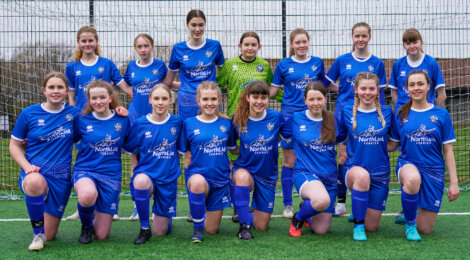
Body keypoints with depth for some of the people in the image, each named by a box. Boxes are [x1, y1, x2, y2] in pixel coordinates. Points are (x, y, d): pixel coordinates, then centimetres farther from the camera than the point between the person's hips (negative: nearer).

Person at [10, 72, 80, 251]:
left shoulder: (74, 113, 1)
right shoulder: (29, 113, -2)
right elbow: (14, 145, 4)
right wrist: (27, 166, -14)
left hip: (61, 179, 2)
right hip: (34, 174, -2)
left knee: (49, 236, 5)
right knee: (35, 182, -42)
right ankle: (37, 233, -20)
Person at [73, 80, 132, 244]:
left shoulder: (122, 120, 1)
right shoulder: (82, 120, -2)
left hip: (111, 175, 1)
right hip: (85, 171, -1)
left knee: (101, 235, 1)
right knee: (88, 195, -41)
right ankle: (86, 224, -4)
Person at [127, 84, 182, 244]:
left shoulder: (177, 122, -2)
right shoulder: (140, 124, -4)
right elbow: (133, 152, 6)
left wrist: (176, 170, 4)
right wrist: (134, 172, -3)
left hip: (168, 178, 1)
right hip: (146, 172, -1)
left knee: (161, 232, 3)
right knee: (141, 181, -41)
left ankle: (164, 216, 44)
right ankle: (144, 228, -17)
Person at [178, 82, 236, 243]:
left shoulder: (226, 124, 4)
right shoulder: (189, 124, -2)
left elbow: (233, 148, 15)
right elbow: (183, 153, 3)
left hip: (220, 178, 3)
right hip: (198, 174, -3)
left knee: (212, 230, 6)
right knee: (197, 182, -42)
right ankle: (197, 228, -19)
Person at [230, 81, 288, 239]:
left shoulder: (276, 118, -9)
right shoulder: (238, 119, -8)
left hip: (268, 174, 1)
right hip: (244, 168, -1)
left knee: (261, 226, 5)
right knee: (242, 177, -41)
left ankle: (244, 214, 40)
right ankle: (244, 226, -27)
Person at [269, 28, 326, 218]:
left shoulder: (317, 63, 7)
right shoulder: (284, 65, 2)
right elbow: (273, 90, 6)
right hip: (290, 115, -2)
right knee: (289, 162, 0)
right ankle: (287, 205, 9)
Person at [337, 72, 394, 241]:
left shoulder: (387, 112, 2)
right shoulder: (347, 112, 0)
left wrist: (380, 149, 2)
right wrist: (345, 154, -2)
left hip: (380, 173, 2)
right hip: (353, 169, -2)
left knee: (372, 227, 5)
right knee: (362, 175, -41)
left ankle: (359, 213, 41)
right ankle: (358, 224, -22)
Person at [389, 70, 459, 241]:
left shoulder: (441, 114, 0)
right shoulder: (401, 114, 2)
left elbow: (448, 151, 1)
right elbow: (392, 145, 9)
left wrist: (454, 182, -2)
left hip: (434, 171, 1)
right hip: (407, 164, -1)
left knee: (425, 230, 2)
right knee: (413, 178, -41)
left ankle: (412, 210, 38)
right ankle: (410, 223, -15)